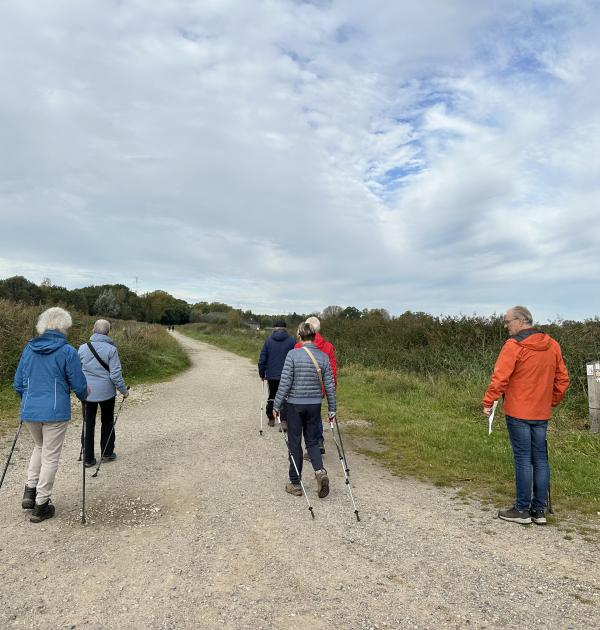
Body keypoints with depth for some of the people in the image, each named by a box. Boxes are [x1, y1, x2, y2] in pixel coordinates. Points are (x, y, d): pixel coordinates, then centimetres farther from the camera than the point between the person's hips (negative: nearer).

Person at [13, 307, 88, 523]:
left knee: (39, 447, 28)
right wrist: (85, 395, 16)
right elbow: (79, 386, -7)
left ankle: (30, 491, 20)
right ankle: (41, 505, 16)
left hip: (30, 412, 5)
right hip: (55, 412, -5)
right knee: (50, 456, 8)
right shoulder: (68, 352, -11)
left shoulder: (29, 348, 4)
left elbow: (18, 383, 10)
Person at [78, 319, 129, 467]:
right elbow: (115, 374, -14)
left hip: (87, 392, 2)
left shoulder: (83, 348, -4)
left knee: (88, 424, 11)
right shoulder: (111, 349, -13)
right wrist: (124, 390, -1)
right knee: (107, 422, 16)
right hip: (106, 392, -2)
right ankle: (107, 453, 24)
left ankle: (88, 458, 16)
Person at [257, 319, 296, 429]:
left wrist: (261, 373, 10)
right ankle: (284, 421, -11)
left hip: (271, 375, 2)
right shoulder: (292, 340, -3)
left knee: (271, 396, 18)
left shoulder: (268, 340, 0)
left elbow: (262, 359, 1)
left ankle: (271, 419, 28)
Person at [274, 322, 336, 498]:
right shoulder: (323, 357, -1)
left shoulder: (293, 354, -11)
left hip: (295, 404, -3)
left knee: (295, 443, 9)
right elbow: (330, 386, 1)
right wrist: (332, 410, 10)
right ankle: (320, 471, -5)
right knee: (312, 441, 17)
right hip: (315, 405, 3)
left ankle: (295, 484, 18)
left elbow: (285, 383, -12)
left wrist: (277, 405, -3)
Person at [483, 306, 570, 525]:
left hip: (518, 412, -6)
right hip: (542, 414, 6)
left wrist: (488, 402, -10)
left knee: (523, 459, 1)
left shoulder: (514, 345, -14)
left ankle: (522, 510, 11)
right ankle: (539, 510, 20)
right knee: (540, 459, 12)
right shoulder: (552, 345, 8)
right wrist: (552, 402, 21)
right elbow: (562, 379, 13)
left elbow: (500, 377, -19)